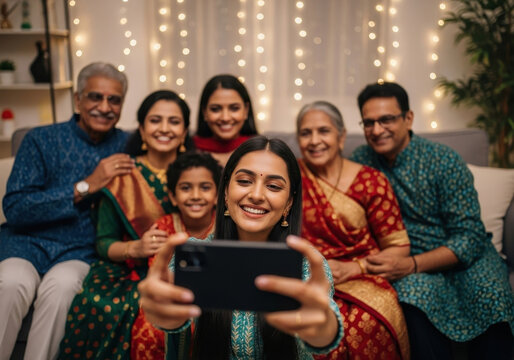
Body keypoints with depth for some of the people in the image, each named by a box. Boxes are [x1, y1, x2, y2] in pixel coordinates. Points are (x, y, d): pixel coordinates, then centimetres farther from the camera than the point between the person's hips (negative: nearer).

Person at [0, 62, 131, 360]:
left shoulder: (127, 146, 7)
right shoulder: (42, 140, 1)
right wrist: (85, 187, -15)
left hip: (81, 253, 1)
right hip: (28, 243, 0)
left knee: (61, 285, -31)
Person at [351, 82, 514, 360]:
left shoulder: (446, 162, -10)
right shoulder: (360, 161, -1)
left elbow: (470, 237, -13)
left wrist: (411, 265, -27)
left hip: (461, 257, -1)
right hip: (407, 264, 1)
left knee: (490, 294, -31)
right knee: (414, 292, -32)